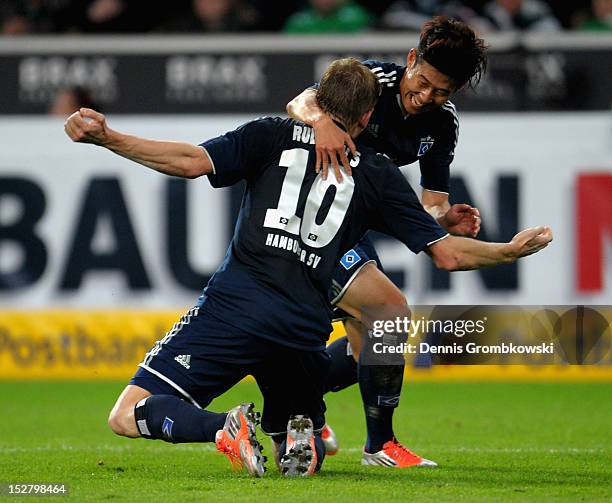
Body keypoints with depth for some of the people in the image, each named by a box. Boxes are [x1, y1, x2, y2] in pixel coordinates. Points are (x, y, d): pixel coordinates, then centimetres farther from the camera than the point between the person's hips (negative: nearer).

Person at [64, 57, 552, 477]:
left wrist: (103, 137, -2)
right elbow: (448, 254, 15)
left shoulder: (274, 135, 12)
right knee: (300, 449, 26)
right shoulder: (378, 174, 16)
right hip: (306, 330, 3)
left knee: (128, 416, -2)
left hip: (235, 305, -3)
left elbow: (192, 162, -3)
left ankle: (225, 428, -29)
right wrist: (510, 250, 32)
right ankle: (301, 440, -12)